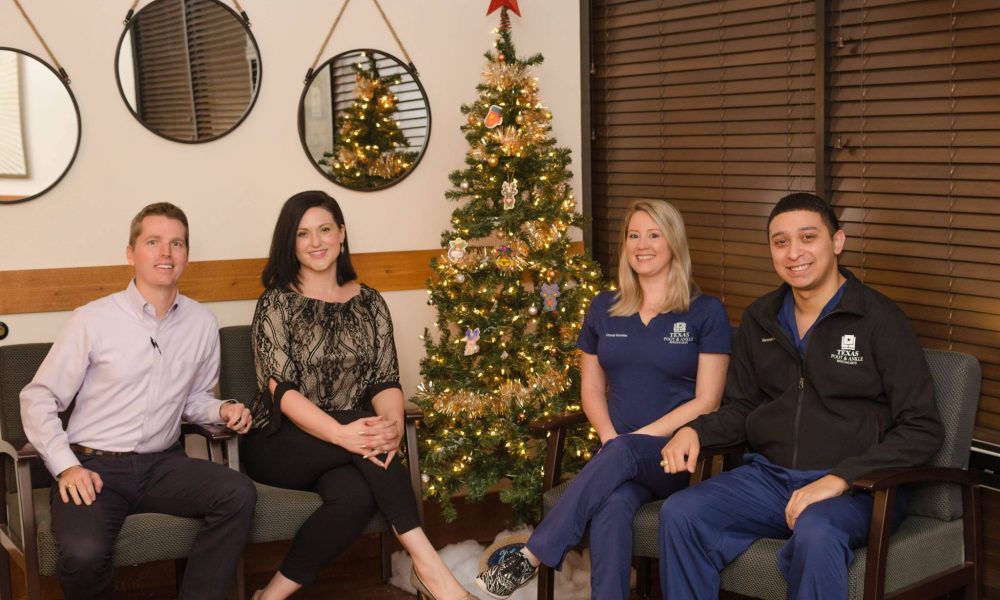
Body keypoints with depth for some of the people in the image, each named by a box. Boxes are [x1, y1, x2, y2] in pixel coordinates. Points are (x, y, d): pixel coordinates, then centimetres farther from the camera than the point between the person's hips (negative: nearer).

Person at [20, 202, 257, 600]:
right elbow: (38, 399, 0)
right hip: (95, 466, -3)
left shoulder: (202, 323, 6)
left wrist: (222, 410, -1)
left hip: (162, 464, 4)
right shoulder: (92, 320, -6)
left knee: (238, 494, -25)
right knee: (83, 553, -32)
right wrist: (65, 466, -11)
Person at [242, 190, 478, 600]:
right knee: (362, 435, -33)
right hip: (279, 444, -3)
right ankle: (426, 564, -32)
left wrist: (392, 423, -24)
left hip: (346, 445, 3)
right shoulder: (276, 304, -3)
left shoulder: (369, 303, 9)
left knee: (357, 495, -34)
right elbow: (281, 390, -14)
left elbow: (386, 381, 1)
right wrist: (341, 432, -32)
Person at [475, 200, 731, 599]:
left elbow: (706, 401, -5)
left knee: (622, 455, -37)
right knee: (612, 506, -34)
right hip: (619, 453, 3)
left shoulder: (706, 313, -1)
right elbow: (591, 389, 15)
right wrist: (609, 437, -5)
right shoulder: (604, 308, 12)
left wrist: (639, 437, -14)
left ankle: (530, 557, -35)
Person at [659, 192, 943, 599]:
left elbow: (921, 429, -8)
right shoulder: (759, 319, 11)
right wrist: (695, 430, -4)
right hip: (768, 475, 5)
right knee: (680, 513, -20)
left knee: (816, 533, -38)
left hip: (855, 485, -5)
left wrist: (841, 478, -19)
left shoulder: (880, 320, -6)